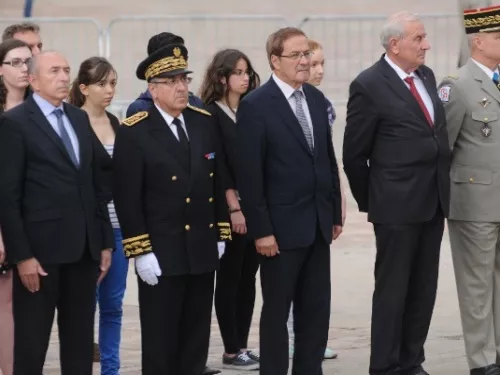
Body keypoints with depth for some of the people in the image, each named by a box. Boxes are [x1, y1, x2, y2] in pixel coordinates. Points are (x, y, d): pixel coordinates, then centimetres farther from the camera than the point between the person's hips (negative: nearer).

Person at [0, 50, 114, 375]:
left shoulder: (80, 118, 14)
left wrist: (105, 241, 11)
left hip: (84, 247, 6)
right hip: (41, 248, -6)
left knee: (80, 342, 10)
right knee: (31, 343, 2)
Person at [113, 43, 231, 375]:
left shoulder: (205, 123, 8)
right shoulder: (134, 132, -8)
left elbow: (219, 184, 13)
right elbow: (127, 197, -11)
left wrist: (221, 234, 10)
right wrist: (140, 251, -15)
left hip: (203, 250, 5)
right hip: (161, 254, -5)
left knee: (196, 341, 11)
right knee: (160, 341, 1)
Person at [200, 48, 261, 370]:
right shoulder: (210, 114, -7)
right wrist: (234, 208, -15)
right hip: (230, 210, -6)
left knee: (248, 278, 8)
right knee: (229, 279, 1)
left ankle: (242, 345, 14)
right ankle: (231, 351, 6)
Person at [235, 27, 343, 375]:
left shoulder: (317, 98, 9)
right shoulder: (256, 105, -11)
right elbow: (249, 174, -14)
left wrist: (335, 212, 12)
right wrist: (261, 229, -16)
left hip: (317, 224, 6)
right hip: (281, 226, -6)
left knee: (317, 310, 10)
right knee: (277, 311, 4)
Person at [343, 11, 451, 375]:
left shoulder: (426, 76, 10)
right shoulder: (369, 86, -11)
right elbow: (354, 154, -5)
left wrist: (443, 189, 17)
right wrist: (370, 202, 3)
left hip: (433, 202, 7)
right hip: (397, 206, -7)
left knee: (423, 289, 11)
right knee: (392, 290, 0)